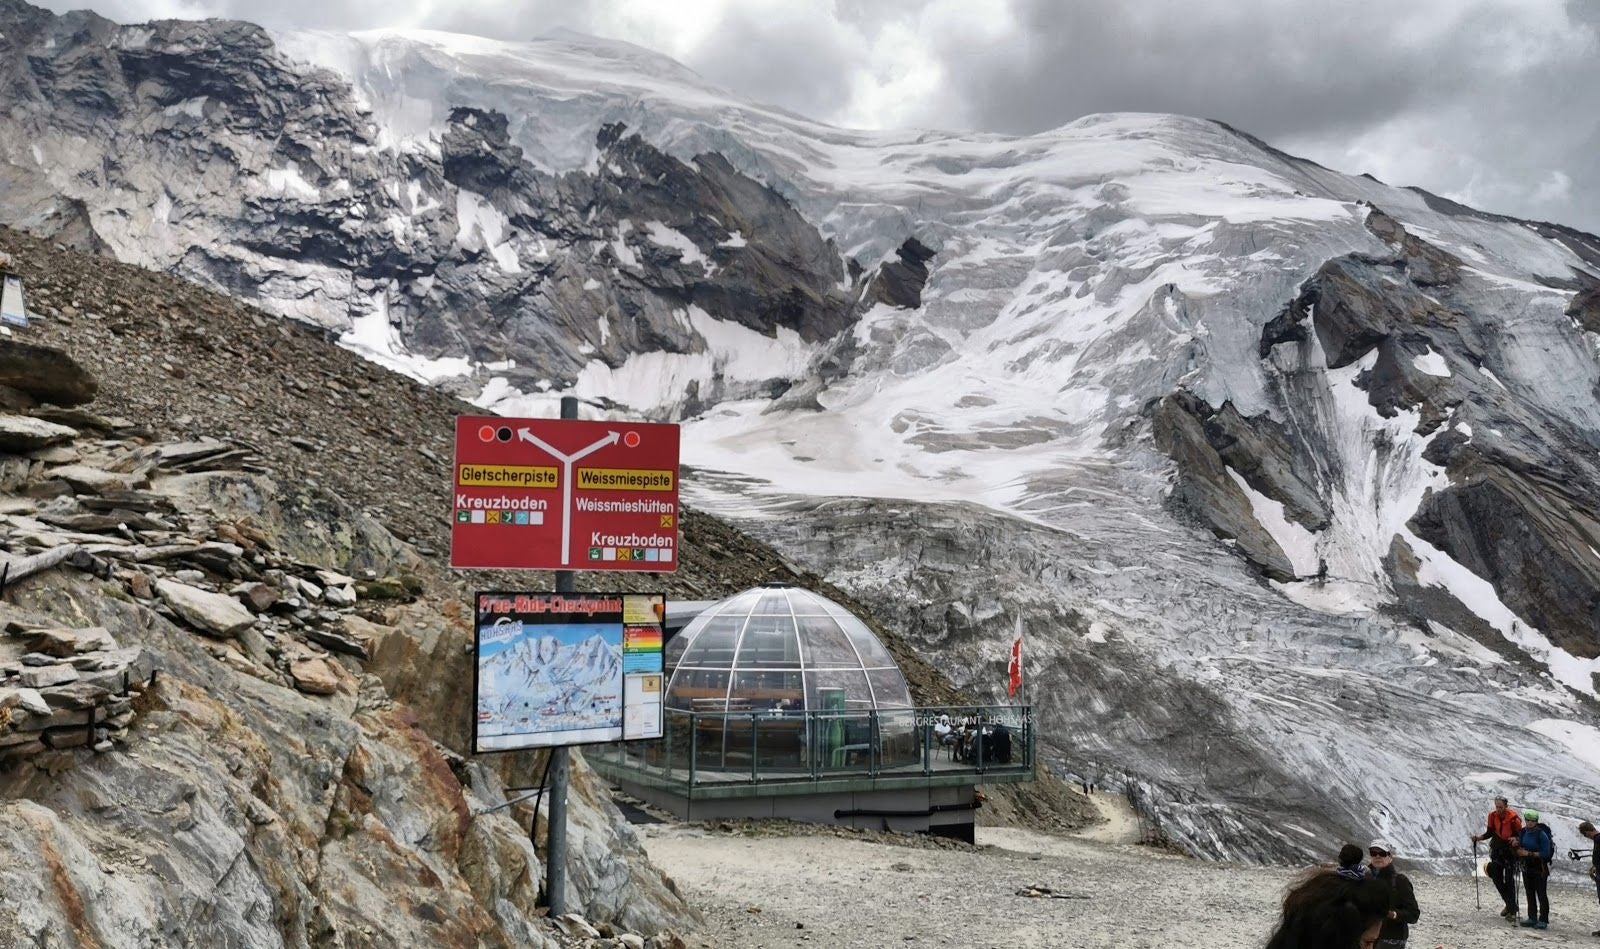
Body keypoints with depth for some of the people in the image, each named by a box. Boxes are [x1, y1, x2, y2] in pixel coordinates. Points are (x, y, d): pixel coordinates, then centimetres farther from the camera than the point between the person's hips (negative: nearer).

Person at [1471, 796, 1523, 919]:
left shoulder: (1513, 818, -18)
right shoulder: (1493, 816, -3)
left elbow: (1521, 835, -12)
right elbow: (1490, 833, 7)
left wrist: (1516, 840, -32)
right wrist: (1479, 837, -8)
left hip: (1510, 850, -5)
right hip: (1497, 849, 5)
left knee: (1509, 880, -7)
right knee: (1497, 878, 6)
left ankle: (1512, 910, 0)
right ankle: (1509, 904, 25)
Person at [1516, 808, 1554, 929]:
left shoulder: (1541, 834, -17)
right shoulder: (1524, 832, 3)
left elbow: (1545, 854, -20)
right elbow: (1521, 847, 16)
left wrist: (1528, 853, -22)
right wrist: (1518, 848, -6)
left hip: (1540, 869, -7)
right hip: (1527, 868, 7)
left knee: (1541, 894, -1)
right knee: (1530, 894, 13)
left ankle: (1543, 920, 5)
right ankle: (1532, 918, 21)